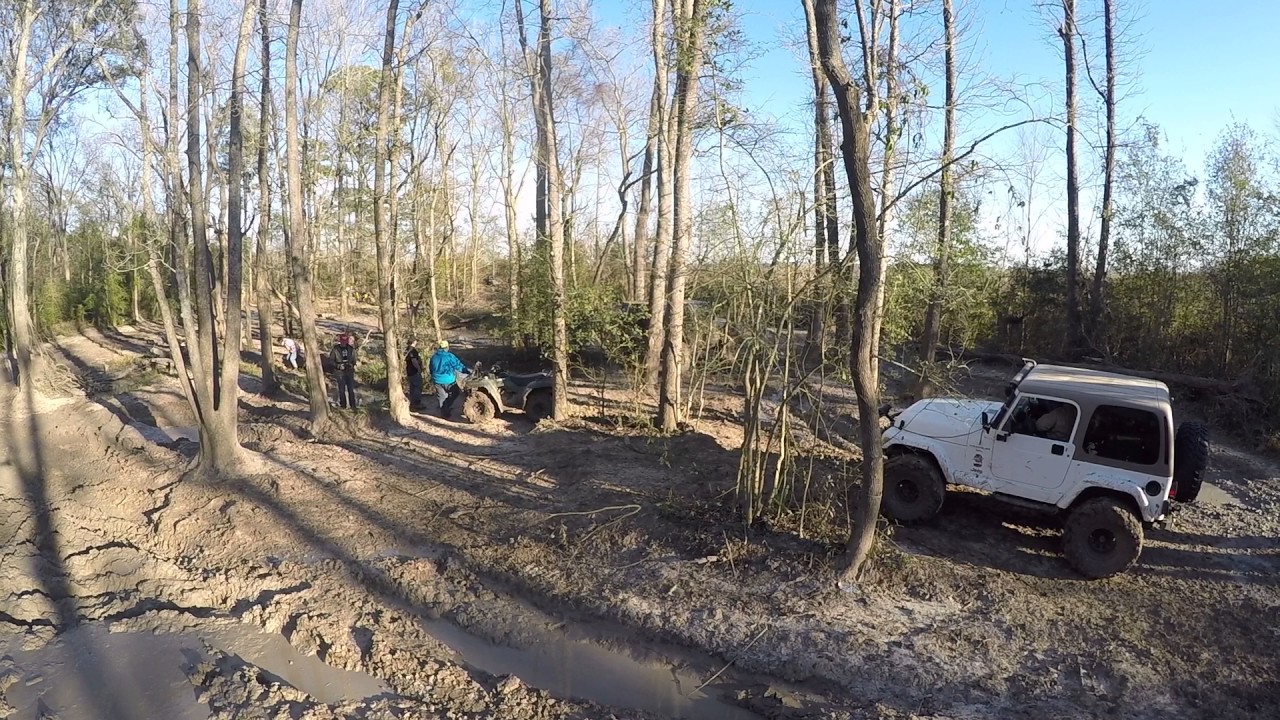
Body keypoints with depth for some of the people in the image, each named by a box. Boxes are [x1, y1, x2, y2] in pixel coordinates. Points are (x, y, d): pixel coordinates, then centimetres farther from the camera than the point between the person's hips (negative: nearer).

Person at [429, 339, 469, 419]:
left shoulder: (434, 357, 4)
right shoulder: (449, 356, -14)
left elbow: (430, 368, 15)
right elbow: (458, 366, -12)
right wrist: (468, 372, -4)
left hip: (437, 380, 5)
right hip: (448, 381, -5)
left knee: (441, 397, 16)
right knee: (454, 393, 18)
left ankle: (443, 412, 19)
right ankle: (447, 407, 13)